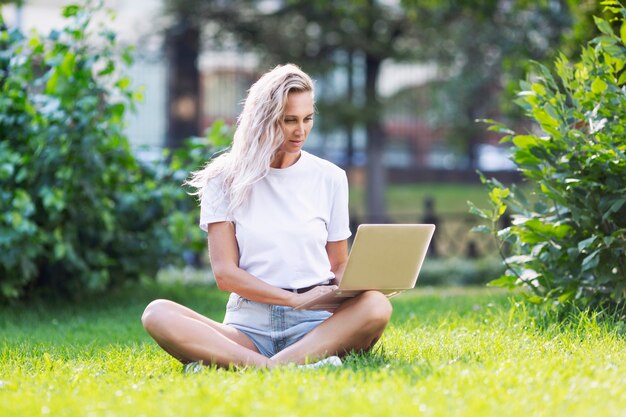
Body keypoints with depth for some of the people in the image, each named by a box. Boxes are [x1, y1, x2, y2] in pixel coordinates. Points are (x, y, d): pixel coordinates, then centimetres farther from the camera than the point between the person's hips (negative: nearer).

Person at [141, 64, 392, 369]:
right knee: (157, 314, -29)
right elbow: (225, 274, -1)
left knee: (376, 306, -32)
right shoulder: (226, 180, 6)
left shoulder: (329, 178, 11)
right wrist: (297, 299, -15)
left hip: (315, 325, 1)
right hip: (249, 325, -1)